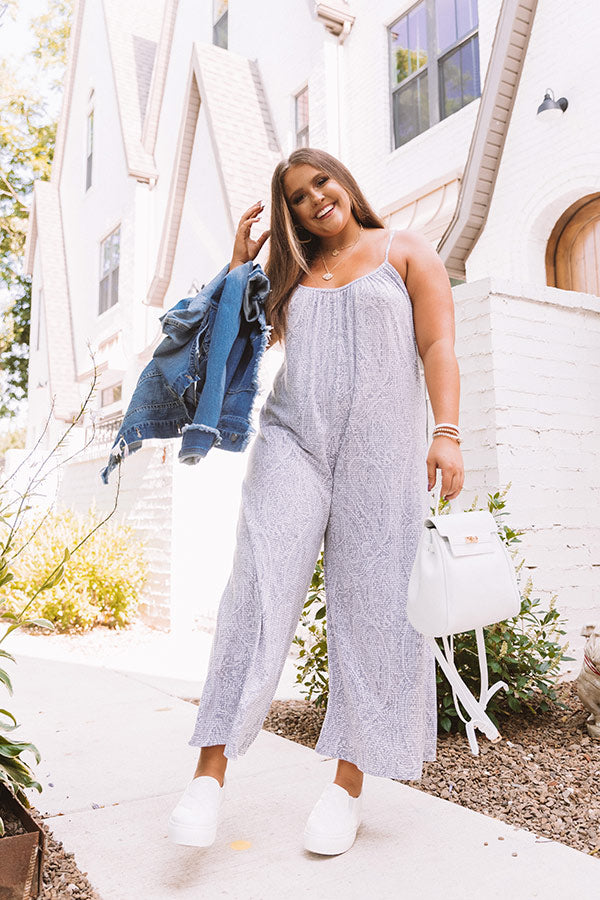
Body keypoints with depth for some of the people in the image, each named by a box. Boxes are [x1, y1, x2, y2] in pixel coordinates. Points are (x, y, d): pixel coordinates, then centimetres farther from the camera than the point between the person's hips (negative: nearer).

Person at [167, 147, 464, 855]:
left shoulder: (407, 253, 14)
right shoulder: (291, 271, 22)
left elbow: (438, 348, 3)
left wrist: (447, 432, -10)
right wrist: (240, 262, 16)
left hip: (382, 450, -2)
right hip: (293, 441, 2)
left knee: (371, 606, -2)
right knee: (260, 589, -11)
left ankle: (349, 783, 10)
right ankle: (211, 770, -7)